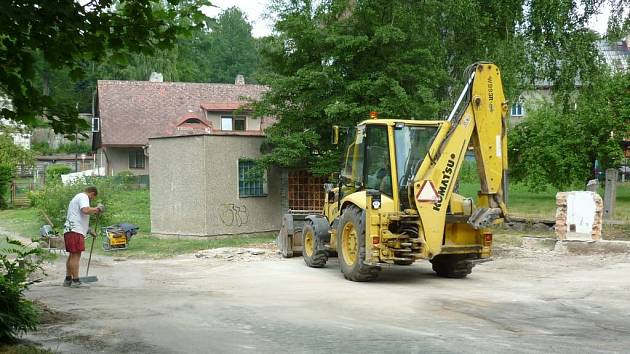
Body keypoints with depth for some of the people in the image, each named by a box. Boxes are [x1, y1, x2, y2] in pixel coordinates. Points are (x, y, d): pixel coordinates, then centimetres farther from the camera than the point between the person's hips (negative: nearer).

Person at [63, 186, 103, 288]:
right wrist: (97, 209, -10)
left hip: (70, 231, 11)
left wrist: (90, 231, 39)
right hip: (75, 231, -11)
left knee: (72, 255, 16)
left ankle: (68, 280, 21)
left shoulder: (77, 197, 28)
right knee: (76, 255, -10)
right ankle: (76, 281, -11)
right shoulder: (83, 197, -6)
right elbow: (85, 210, -26)